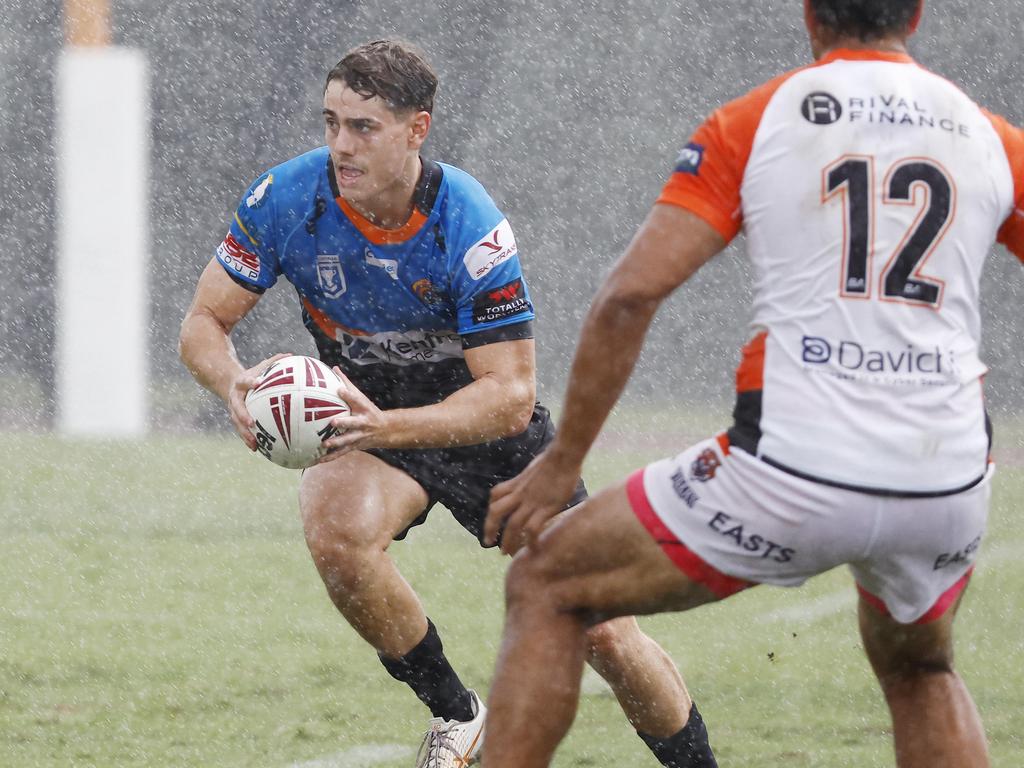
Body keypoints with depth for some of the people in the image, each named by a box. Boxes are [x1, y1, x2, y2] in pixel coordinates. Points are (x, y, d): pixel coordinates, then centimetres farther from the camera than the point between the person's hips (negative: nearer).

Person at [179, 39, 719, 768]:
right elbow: (204, 322, -13)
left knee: (601, 630, -4)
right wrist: (235, 382, -37)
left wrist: (389, 427, -46)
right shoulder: (288, 198, -21)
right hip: (368, 415, 2)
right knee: (337, 531, -33)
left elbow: (510, 396, -30)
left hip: (486, 424, -2)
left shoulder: (471, 228, -29)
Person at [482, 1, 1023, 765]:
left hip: (792, 473, -3)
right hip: (949, 486, 3)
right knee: (919, 672, 33)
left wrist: (562, 462, 2)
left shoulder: (751, 123, 3)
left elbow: (630, 294, -5)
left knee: (546, 590, 15)